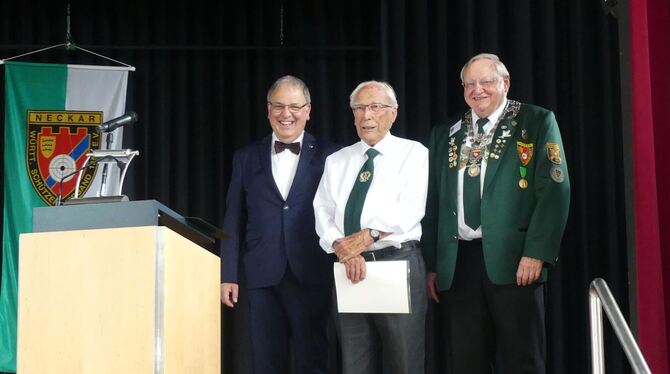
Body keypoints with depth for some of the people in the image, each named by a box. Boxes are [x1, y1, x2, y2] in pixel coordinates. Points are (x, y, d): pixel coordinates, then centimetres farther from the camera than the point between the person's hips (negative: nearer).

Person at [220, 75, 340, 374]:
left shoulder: (329, 156, 2)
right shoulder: (246, 158, 10)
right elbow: (233, 221, 9)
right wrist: (228, 274, 4)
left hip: (312, 276, -2)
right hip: (262, 277, 2)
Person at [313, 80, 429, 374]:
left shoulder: (414, 154, 2)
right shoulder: (336, 161, 15)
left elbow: (410, 209, -11)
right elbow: (323, 211, 5)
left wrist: (368, 236, -18)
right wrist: (341, 246, -12)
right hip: (348, 268, 4)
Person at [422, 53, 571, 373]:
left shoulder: (537, 122, 3)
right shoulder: (445, 134, 15)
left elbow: (555, 189, -5)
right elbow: (433, 200, 14)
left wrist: (536, 253, -14)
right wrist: (431, 265, 9)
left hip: (512, 261, -4)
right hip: (456, 265, 4)